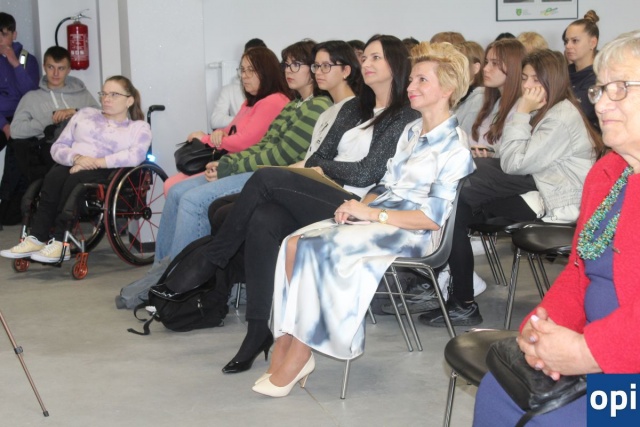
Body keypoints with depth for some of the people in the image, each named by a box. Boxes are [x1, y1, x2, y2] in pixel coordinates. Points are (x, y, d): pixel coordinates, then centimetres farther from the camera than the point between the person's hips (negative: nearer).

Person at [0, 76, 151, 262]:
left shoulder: (139, 127, 14)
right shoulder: (85, 114, 26)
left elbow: (136, 156, -9)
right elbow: (57, 147, 18)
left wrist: (96, 161, -17)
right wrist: (76, 157, -6)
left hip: (107, 172, -3)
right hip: (72, 166, 4)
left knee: (74, 179, -36)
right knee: (54, 177, -33)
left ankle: (59, 243, -37)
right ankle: (37, 238, -35)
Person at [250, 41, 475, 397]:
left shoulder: (455, 148, -9)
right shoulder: (411, 132, 18)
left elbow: (433, 217, -15)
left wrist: (371, 213, -17)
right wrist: (360, 205, -2)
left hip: (411, 232, -8)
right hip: (376, 216, 8)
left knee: (322, 250, -30)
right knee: (296, 243, -16)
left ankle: (296, 359, -21)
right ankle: (285, 350, -18)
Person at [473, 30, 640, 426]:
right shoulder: (606, 172, 13)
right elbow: (580, 271, 15)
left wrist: (587, 352, -22)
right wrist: (543, 327, -4)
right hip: (604, 354, 8)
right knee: (498, 393, 3)